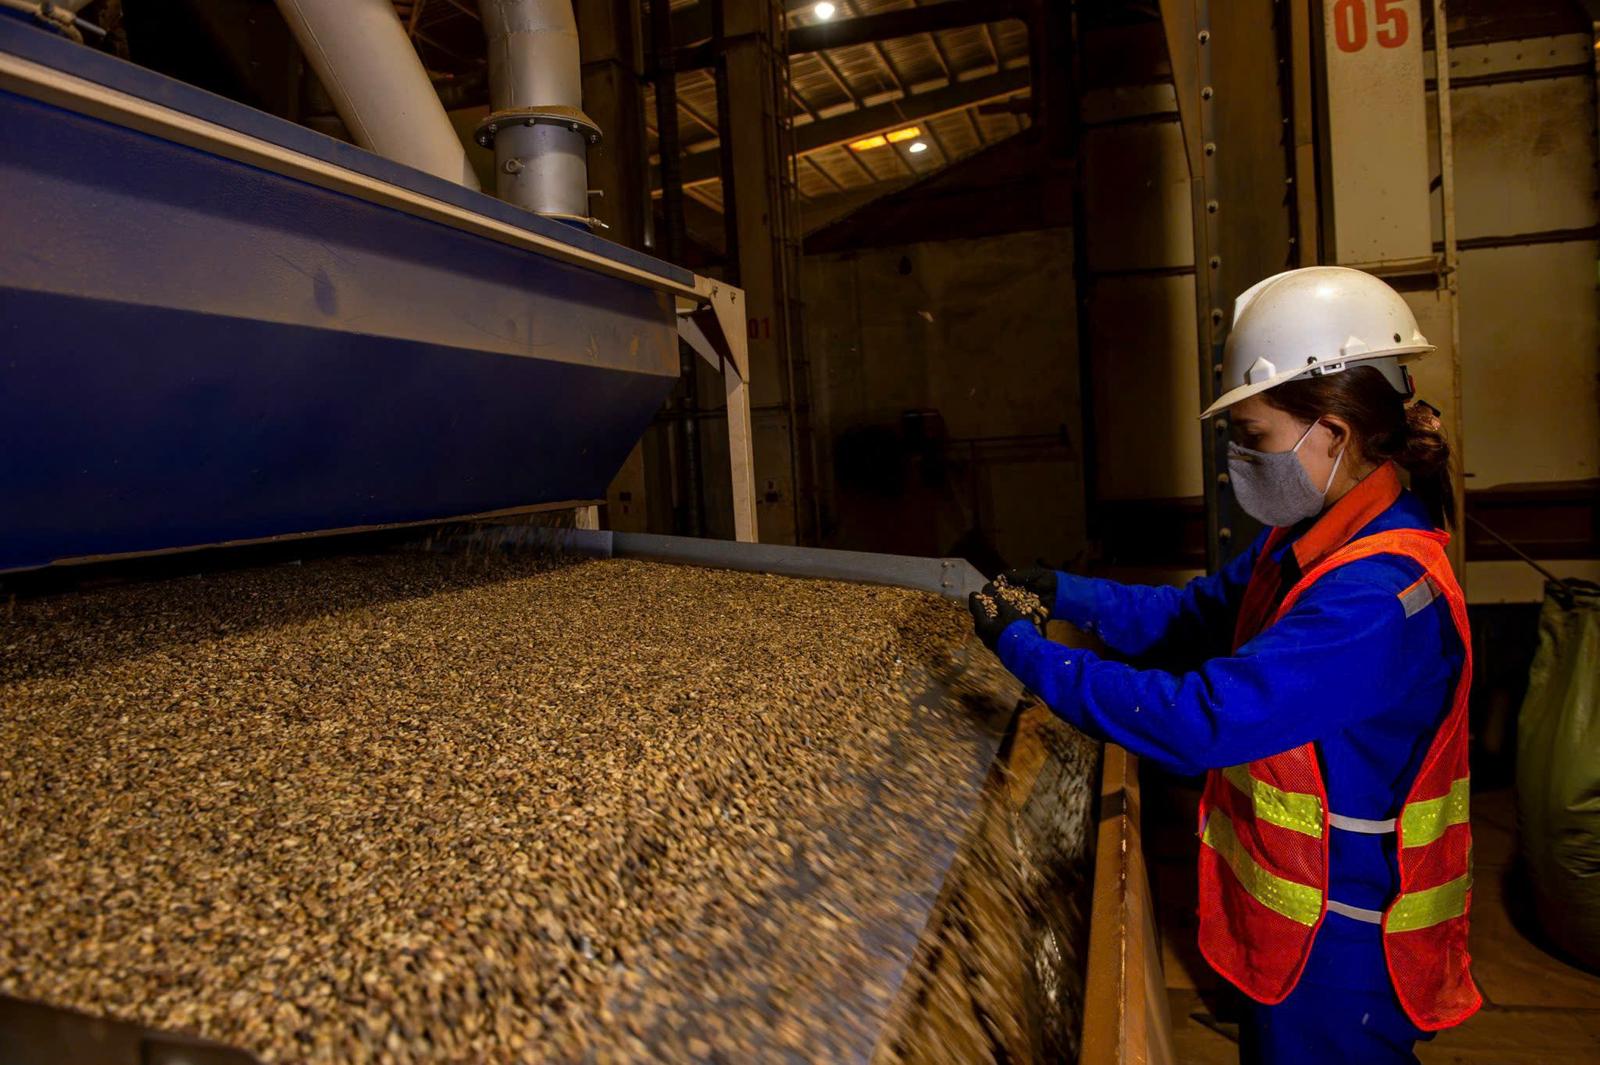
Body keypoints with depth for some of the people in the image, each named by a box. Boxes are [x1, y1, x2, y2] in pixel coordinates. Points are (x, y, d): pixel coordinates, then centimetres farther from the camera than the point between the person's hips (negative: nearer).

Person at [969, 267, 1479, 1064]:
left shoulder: (1376, 597, -32)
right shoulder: (1309, 542, 0)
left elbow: (1199, 720, -35)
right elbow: (1193, 616, 9)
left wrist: (1023, 648, -28)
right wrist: (1063, 594, -5)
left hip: (1344, 941, -8)